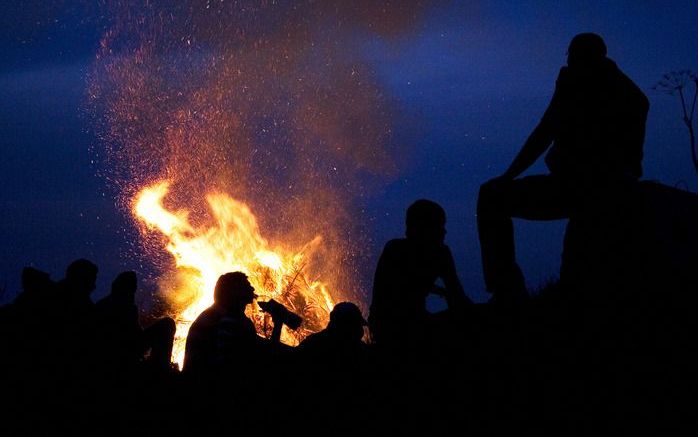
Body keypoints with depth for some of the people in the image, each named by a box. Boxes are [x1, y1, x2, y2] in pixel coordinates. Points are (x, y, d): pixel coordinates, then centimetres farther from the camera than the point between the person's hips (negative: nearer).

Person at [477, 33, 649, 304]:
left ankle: (507, 292, -1)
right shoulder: (634, 95, 17)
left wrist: (509, 176, -1)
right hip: (616, 194, 8)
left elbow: (545, 132, -7)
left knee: (491, 196, 6)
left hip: (574, 185, -7)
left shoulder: (574, 80, -2)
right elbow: (632, 152, 21)